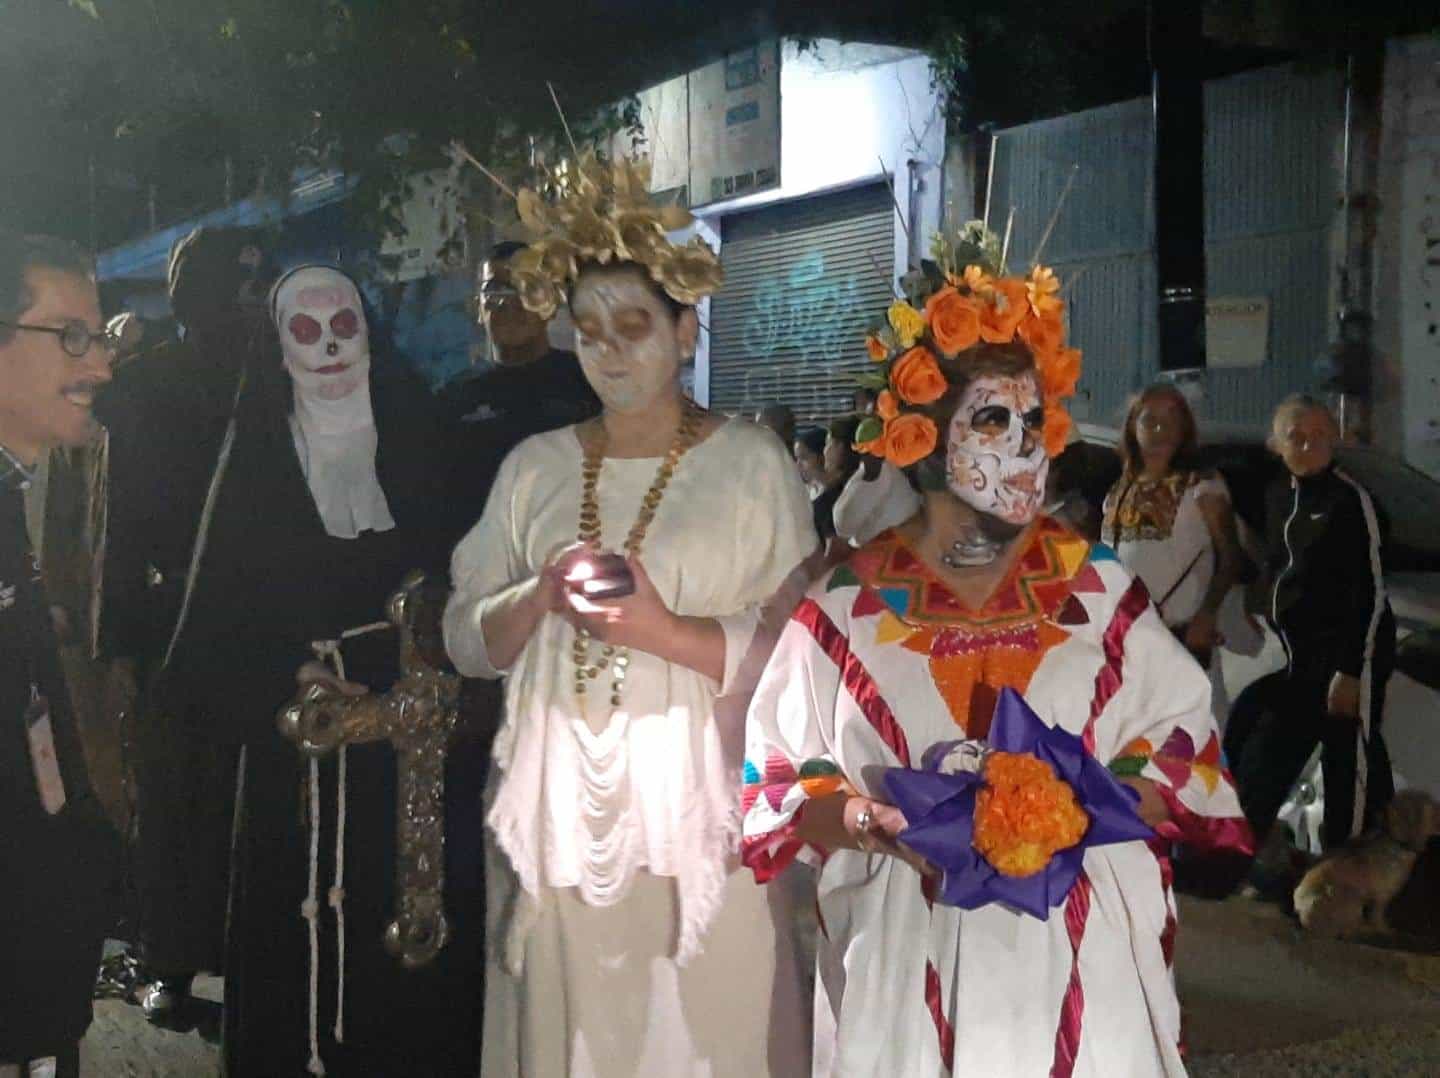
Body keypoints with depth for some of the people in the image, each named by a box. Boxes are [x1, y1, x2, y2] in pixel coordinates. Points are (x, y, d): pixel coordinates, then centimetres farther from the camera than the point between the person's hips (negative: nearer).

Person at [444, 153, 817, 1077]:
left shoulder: (752, 464, 2)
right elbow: (466, 638, 10)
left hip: (695, 814, -3)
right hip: (557, 816, 3)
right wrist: (542, 597, -8)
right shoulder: (535, 468, 12)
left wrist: (669, 632, -16)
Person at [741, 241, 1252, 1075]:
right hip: (913, 956, -1)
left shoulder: (1097, 586, 4)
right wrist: (874, 825, -17)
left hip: (1082, 955, 1)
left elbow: (1182, 741, 3)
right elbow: (780, 781, 1)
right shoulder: (847, 605, -1)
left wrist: (1084, 812, -14)